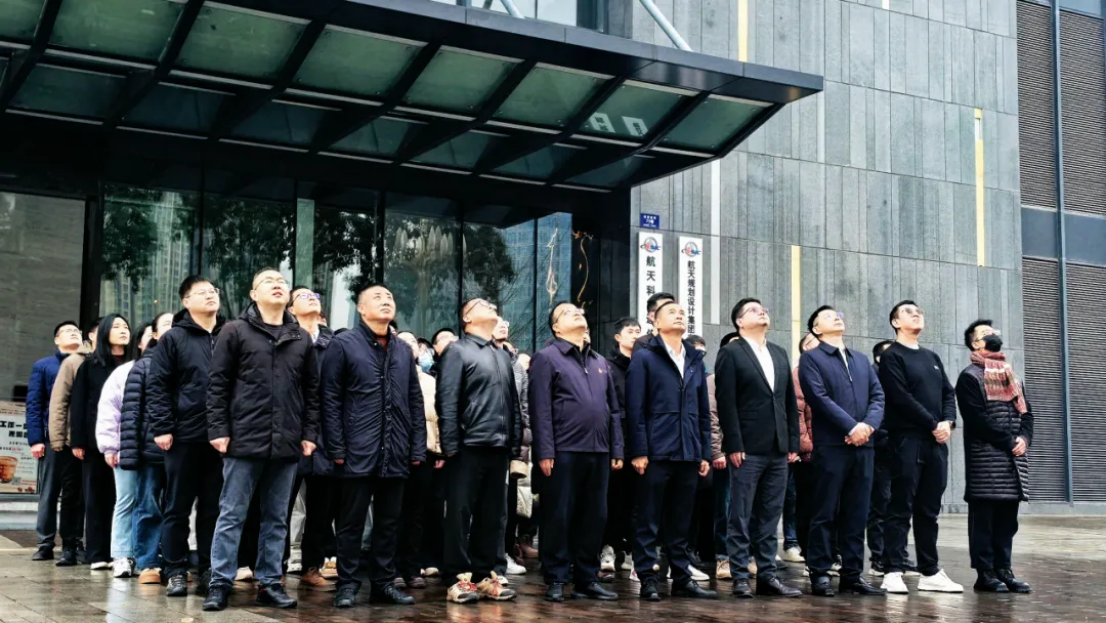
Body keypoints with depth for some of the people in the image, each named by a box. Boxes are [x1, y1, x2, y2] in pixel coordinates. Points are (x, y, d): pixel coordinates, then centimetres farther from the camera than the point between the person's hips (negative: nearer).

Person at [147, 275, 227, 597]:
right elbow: (156, 386, -1)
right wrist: (162, 428, -10)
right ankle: (176, 572, 13)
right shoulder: (174, 338, 2)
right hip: (185, 435, -2)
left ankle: (209, 571, 15)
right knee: (178, 508, 5)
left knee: (213, 508, 7)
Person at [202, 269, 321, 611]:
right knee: (232, 515, 2)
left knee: (276, 518, 9)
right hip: (244, 439, -3)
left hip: (287, 443, 3)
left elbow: (312, 390, 12)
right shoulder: (235, 331, 1)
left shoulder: (302, 338, 11)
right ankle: (220, 583, 9)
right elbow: (217, 384, -2)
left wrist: (309, 433, 6)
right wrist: (218, 429, -8)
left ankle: (269, 583, 17)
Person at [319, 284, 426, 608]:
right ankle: (347, 584, 12)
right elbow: (330, 399, -5)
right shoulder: (344, 344, -1)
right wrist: (336, 448, -11)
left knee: (390, 521, 10)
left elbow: (415, 401, 14)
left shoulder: (404, 350, 14)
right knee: (352, 521, 3)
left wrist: (418, 448, 7)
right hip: (358, 451, -4)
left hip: (395, 454, 5)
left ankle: (384, 581, 20)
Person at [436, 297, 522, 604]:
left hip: (498, 448, 6)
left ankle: (484, 575, 15)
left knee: (492, 516, 9)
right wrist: (450, 445, -14)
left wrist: (515, 443, 12)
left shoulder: (502, 356, 20)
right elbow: (447, 401, -8)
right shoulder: (457, 351, 0)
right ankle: (458, 578, 3)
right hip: (469, 446, -6)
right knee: (460, 514, -2)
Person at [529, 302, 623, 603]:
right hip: (564, 451, -6)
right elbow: (540, 408, -8)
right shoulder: (546, 358, 0)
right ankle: (556, 580, 6)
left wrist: (617, 449, 11)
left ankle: (587, 578, 17)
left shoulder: (600, 362, 20)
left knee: (594, 518, 8)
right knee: (559, 517, -1)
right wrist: (545, 451, -15)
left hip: (598, 452, 6)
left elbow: (613, 409, 19)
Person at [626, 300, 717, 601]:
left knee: (680, 521, 10)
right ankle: (647, 580, 7)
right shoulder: (644, 357, 2)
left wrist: (705, 452, 10)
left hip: (688, 453, 5)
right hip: (656, 452, -5)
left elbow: (703, 410, 16)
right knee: (649, 521, 1)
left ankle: (682, 578, 16)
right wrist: (639, 451, -12)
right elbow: (635, 408, -5)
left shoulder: (695, 359, 17)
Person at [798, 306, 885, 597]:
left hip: (863, 445, 5)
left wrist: (869, 424, -8)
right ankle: (820, 574, 3)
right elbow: (819, 397, -10)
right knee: (825, 513, -2)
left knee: (857, 514, 7)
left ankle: (852, 573, 12)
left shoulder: (861, 360, 21)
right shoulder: (811, 358, 2)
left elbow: (878, 396, 11)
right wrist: (851, 426, -15)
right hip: (831, 445, -5)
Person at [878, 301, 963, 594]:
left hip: (936, 441, 6)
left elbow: (949, 393, 14)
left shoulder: (932, 357, 20)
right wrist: (933, 425, -12)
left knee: (929, 509, 9)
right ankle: (893, 572, -5)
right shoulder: (892, 356, -2)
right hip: (907, 440, -6)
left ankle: (930, 572, 13)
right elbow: (902, 398, -12)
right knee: (901, 507, -6)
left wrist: (948, 422, -5)